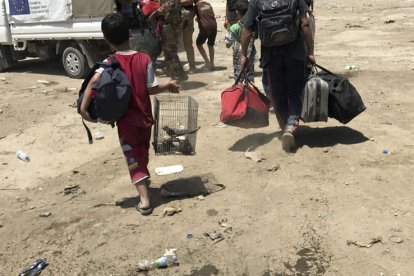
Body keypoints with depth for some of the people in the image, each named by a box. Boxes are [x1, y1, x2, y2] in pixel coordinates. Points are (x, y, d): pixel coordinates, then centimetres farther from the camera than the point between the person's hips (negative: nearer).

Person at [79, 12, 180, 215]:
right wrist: (169, 86, 11)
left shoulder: (110, 62, -12)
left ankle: (144, 199, -6)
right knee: (143, 154, 23)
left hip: (125, 119, -2)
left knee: (133, 157, 4)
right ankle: (143, 185, 44)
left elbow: (93, 82, -29)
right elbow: (152, 89, -7)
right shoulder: (144, 59, -8)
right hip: (144, 116, 3)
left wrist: (84, 108, -25)